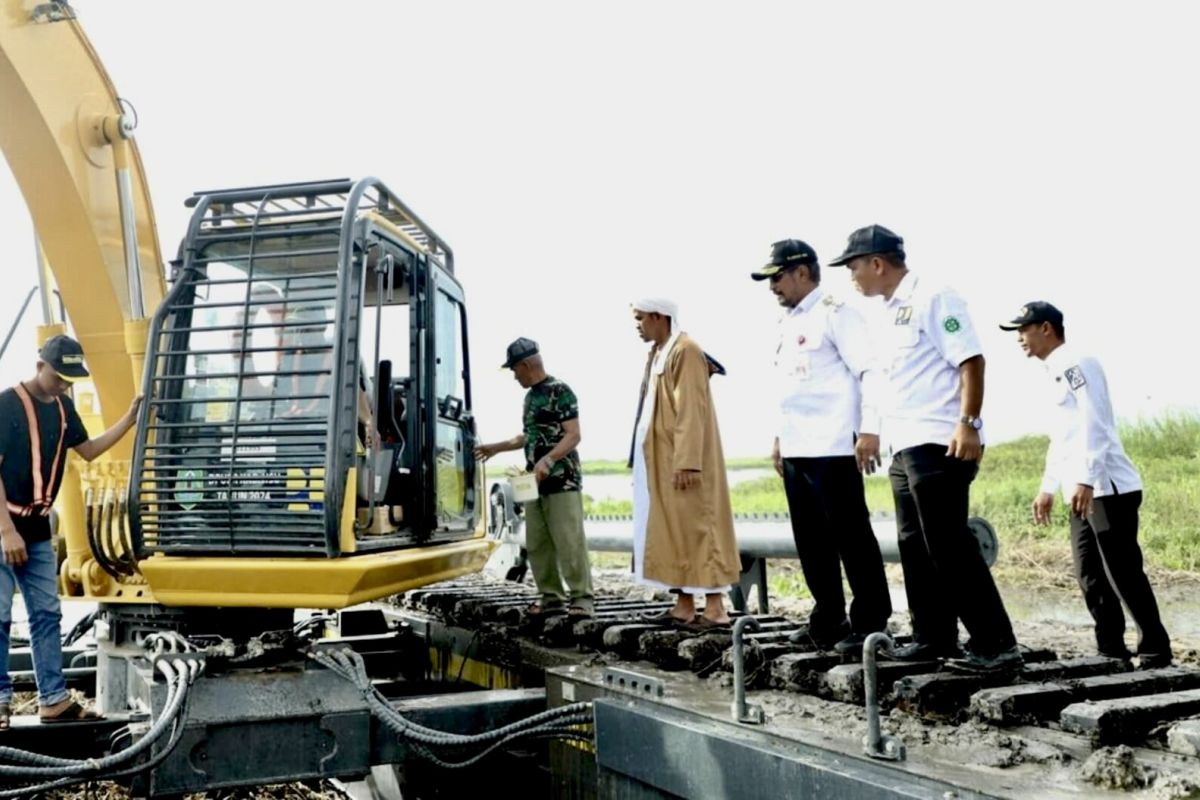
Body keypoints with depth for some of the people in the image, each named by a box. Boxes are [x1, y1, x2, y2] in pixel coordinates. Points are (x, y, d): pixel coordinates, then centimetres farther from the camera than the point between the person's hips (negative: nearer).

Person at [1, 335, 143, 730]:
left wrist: (130, 419, 8)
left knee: (47, 614, 8)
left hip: (37, 529, 8)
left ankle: (54, 699, 14)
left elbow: (88, 450, 19)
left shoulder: (62, 408, 7)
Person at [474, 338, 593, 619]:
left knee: (569, 541, -9)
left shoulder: (560, 391, -9)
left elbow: (573, 435, -15)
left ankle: (581, 597, -4)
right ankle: (551, 596, 14)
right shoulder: (530, 397, 16)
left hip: (562, 481, -9)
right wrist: (495, 448, 29)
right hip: (536, 482, 9)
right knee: (537, 544, 7)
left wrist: (548, 460, -27)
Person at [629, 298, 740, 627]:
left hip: (683, 462, -10)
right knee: (673, 531, 10)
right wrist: (655, 460, 16)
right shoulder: (658, 353, 15)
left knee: (697, 527, -7)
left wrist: (686, 462, -24)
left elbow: (691, 411, -20)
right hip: (661, 461, 10)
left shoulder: (685, 351, -14)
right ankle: (684, 605, 15)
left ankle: (715, 607, -3)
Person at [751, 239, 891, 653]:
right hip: (796, 449, 9)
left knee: (851, 537, -2)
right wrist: (780, 436, 22)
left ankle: (869, 624, 6)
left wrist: (869, 430, -18)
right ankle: (828, 622, 21)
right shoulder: (788, 322, 19)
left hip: (832, 448, -9)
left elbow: (870, 371, -13)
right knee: (812, 541, 12)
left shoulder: (835, 313, -7)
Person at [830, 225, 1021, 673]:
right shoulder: (885, 313, 17)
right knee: (915, 547, 13)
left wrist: (968, 424, -23)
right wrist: (873, 432, 24)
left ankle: (996, 645, -2)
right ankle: (934, 638, 23)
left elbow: (971, 361, -15)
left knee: (949, 547, -9)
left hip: (939, 445, -9)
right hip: (905, 447, 10)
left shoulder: (932, 299, -9)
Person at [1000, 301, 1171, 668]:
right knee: (1091, 577, 9)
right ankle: (1112, 652, 14)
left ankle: (1156, 655, -2)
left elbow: (1093, 425, -19)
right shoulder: (1055, 373, 21)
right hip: (1083, 492, 10)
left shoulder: (1074, 364, -9)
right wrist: (1048, 488, 26)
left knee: (1123, 574, -8)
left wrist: (1085, 479, -26)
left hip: (1107, 489, -10)